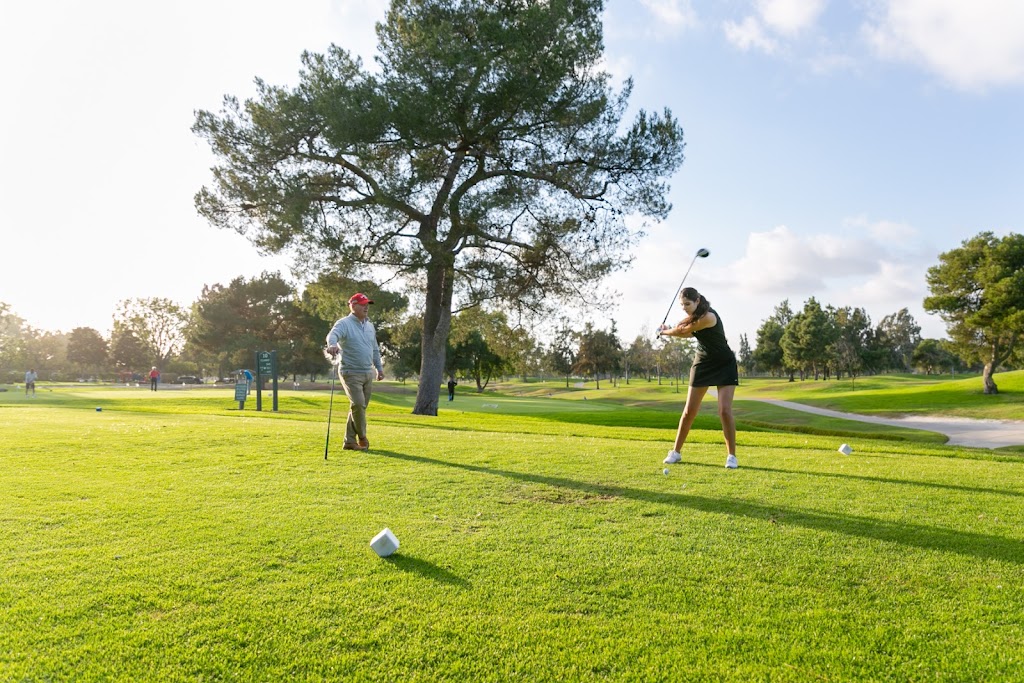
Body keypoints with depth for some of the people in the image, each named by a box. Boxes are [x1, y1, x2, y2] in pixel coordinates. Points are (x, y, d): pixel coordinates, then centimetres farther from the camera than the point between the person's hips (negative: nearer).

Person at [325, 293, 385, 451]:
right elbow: (333, 334, -29)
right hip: (351, 373, -7)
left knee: (361, 406, 7)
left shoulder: (370, 326, 14)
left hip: (368, 373, 7)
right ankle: (362, 437, 7)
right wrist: (332, 345, -52)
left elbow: (375, 349, 23)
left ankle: (350, 441, 15)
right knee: (358, 404, -15)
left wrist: (379, 367, 20)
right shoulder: (344, 323, -8)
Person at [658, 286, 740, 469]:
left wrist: (664, 332, -1)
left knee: (725, 411, -14)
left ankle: (731, 456, 0)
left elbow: (684, 331, -17)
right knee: (689, 411, 4)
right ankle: (675, 452, 12)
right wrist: (668, 330, -9)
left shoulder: (708, 317, -26)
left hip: (724, 365, -7)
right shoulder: (695, 316, 0)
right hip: (702, 364, 7)